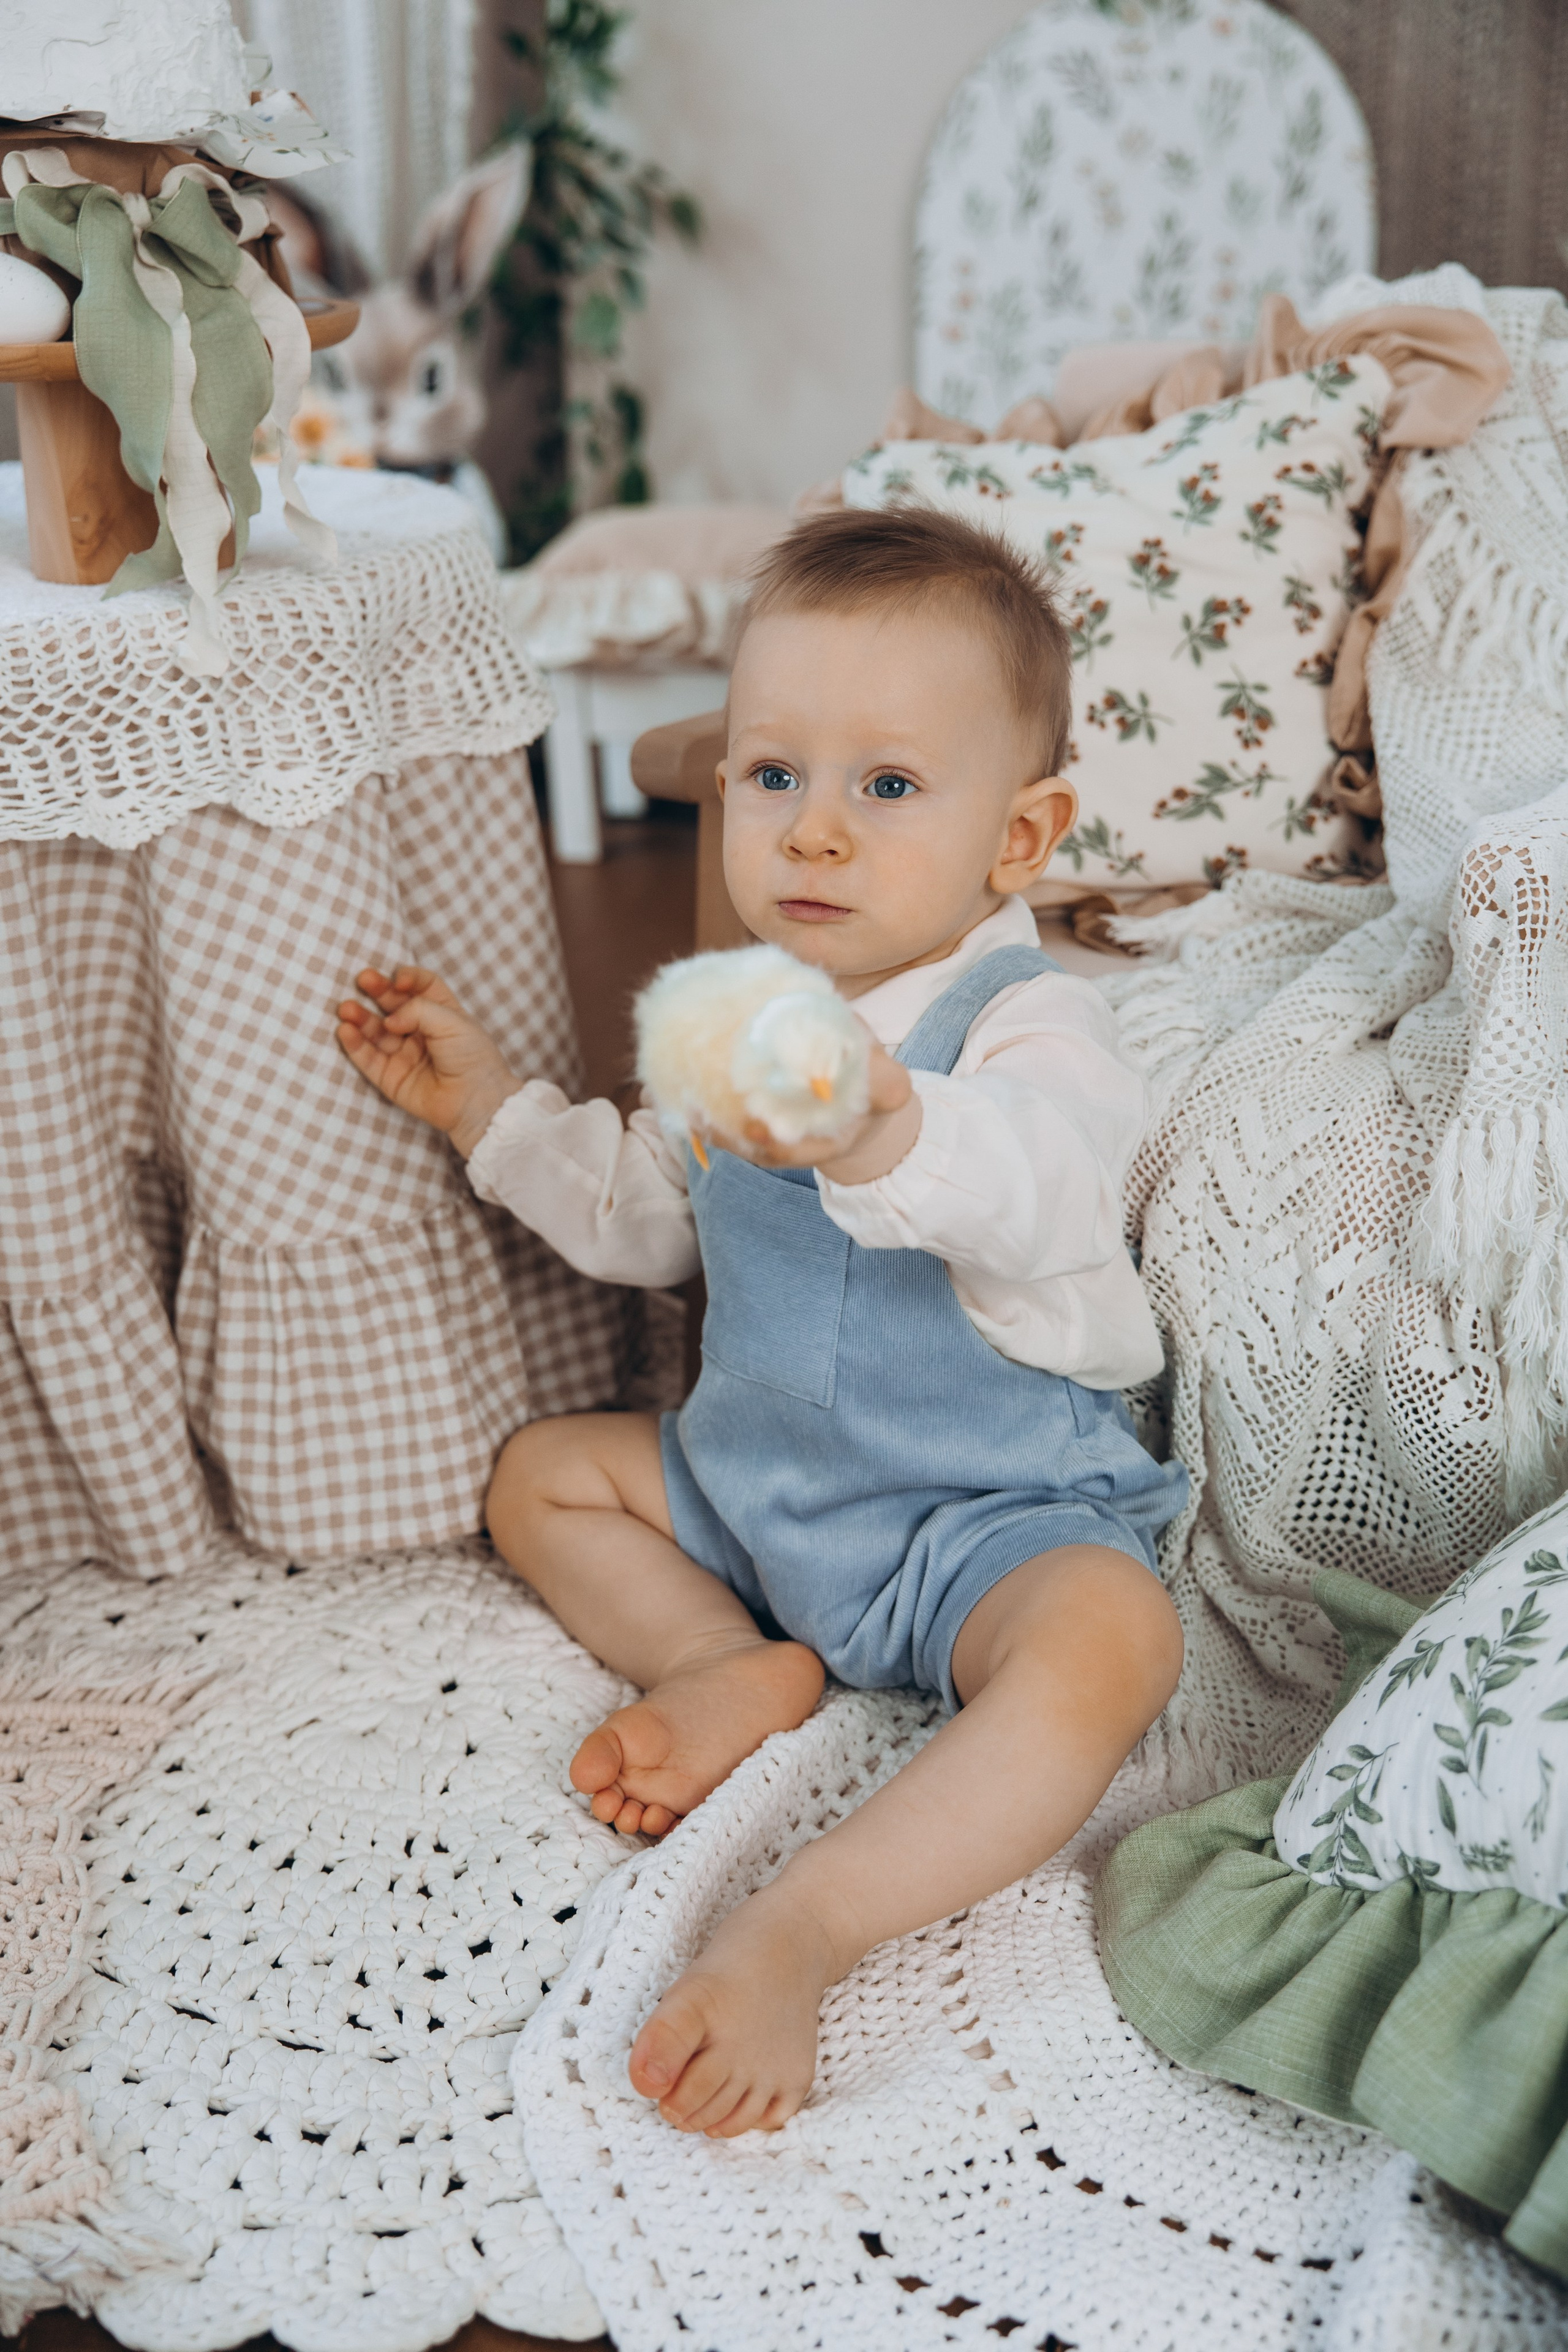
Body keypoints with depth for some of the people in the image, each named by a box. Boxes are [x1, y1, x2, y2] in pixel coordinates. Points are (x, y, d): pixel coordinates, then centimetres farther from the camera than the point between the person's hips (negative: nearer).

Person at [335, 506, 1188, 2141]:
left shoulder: (1028, 1026, -20)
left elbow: (1031, 1188, -46)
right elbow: (646, 1218, 19)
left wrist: (879, 1128, -67)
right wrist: (487, 1103, 9)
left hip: (991, 1519, -7)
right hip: (755, 1482, 7)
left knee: (1108, 1638, -36)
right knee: (541, 1474, 11)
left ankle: (794, 1932, -33)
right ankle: (744, 1669, -9)